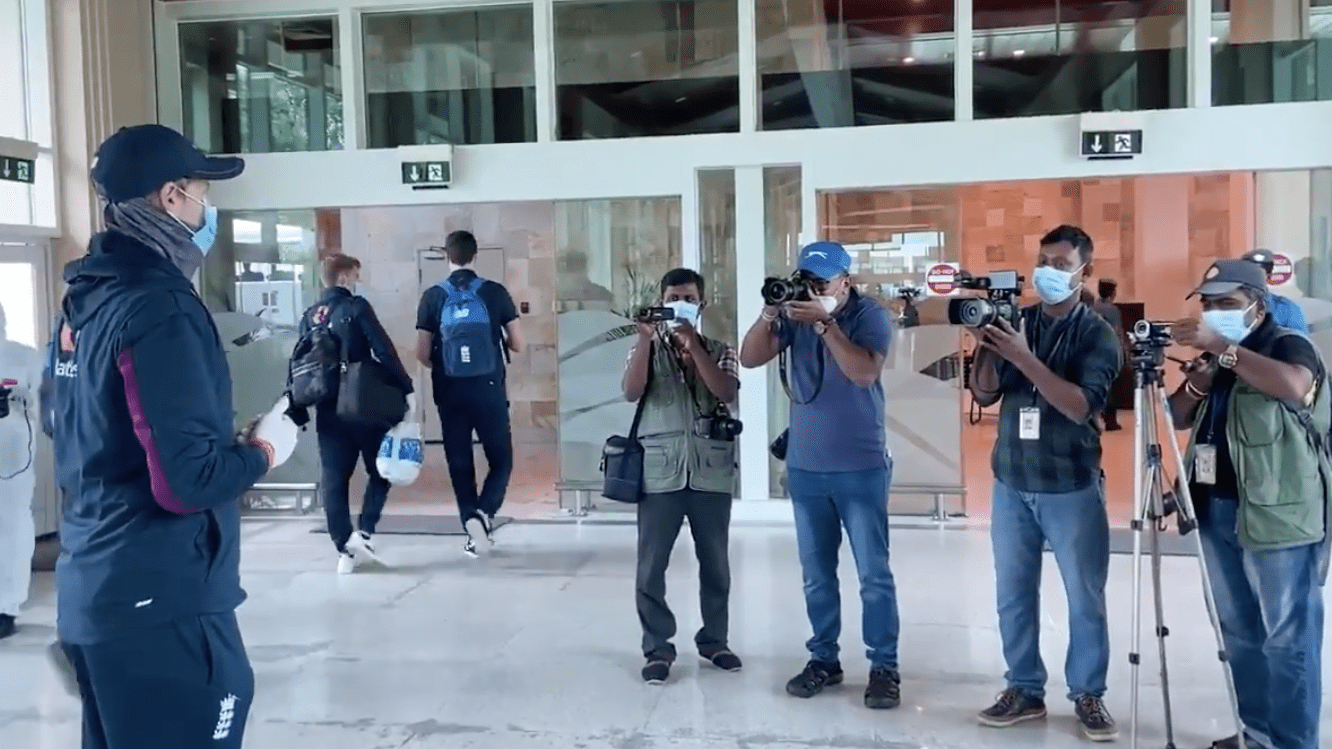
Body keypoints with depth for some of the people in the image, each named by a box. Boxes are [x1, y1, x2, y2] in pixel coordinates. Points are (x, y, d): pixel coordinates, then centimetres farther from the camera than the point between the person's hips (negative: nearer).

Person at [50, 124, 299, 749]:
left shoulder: (87, 300, 8)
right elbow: (187, 483, -25)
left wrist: (229, 439, 12)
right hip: (158, 602, -9)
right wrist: (262, 449, -7)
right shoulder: (159, 306, -19)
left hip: (91, 592, 9)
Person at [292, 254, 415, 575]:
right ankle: (363, 533, -2)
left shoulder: (309, 317, 11)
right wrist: (406, 388, -10)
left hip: (328, 411, 5)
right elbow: (384, 351, -14)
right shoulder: (356, 307, -6)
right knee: (380, 470, 11)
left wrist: (299, 410, 15)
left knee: (333, 480, 7)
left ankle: (345, 550, 7)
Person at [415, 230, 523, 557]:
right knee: (501, 460, 9)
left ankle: (471, 522, 8)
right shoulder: (495, 292, -2)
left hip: (450, 392, 1)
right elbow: (518, 344, 0)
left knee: (459, 463, 11)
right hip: (489, 390, -1)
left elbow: (422, 354, 0)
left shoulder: (433, 296, 0)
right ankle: (483, 514, -12)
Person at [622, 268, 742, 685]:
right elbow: (631, 393, -11)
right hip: (660, 473, -1)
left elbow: (726, 392, -11)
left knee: (715, 564, 10)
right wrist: (646, 337, -17)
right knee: (651, 567, 0)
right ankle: (658, 649, 12)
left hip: (711, 473, 1)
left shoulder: (718, 351, 8)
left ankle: (714, 640, 26)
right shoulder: (648, 350, 8)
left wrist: (694, 345, -17)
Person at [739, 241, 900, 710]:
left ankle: (884, 667, 10)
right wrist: (769, 314, -18)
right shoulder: (794, 315, 3)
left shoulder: (870, 316, -7)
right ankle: (823, 659, 22)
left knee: (874, 574, 1)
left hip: (861, 467, -4)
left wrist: (825, 322, -27)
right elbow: (749, 359, -4)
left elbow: (864, 373, -23)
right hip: (804, 467, 4)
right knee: (816, 574, 11)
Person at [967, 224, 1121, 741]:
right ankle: (1025, 689, 21)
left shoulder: (1098, 335, -6)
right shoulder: (1014, 322, 4)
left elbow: (1080, 406, -20)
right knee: (1013, 594, 8)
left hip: (1072, 487, -3)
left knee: (1085, 597, 5)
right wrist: (986, 347, -16)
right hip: (1011, 482, 3)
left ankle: (1088, 695, 20)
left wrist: (1023, 357, -26)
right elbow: (985, 395, 1)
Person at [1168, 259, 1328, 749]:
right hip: (1217, 511, 8)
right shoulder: (1216, 359, 16)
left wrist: (1222, 347, -26)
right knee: (1238, 633, 13)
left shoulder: (1287, 344, -5)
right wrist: (1199, 381, -3)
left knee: (1287, 638, -3)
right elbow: (1179, 418, 15)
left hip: (1278, 516, -7)